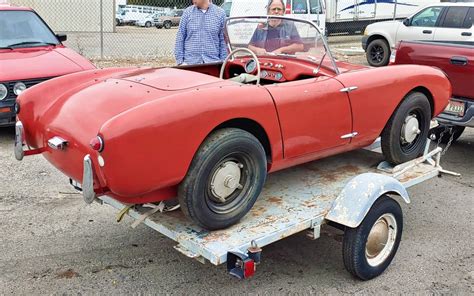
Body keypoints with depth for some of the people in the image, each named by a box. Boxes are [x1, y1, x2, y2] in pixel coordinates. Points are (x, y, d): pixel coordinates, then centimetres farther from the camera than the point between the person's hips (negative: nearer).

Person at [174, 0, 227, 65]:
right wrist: (180, 61, -1)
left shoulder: (220, 13, 4)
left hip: (213, 63, 0)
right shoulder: (187, 12, 5)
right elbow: (180, 38, 6)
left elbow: (223, 40, 7)